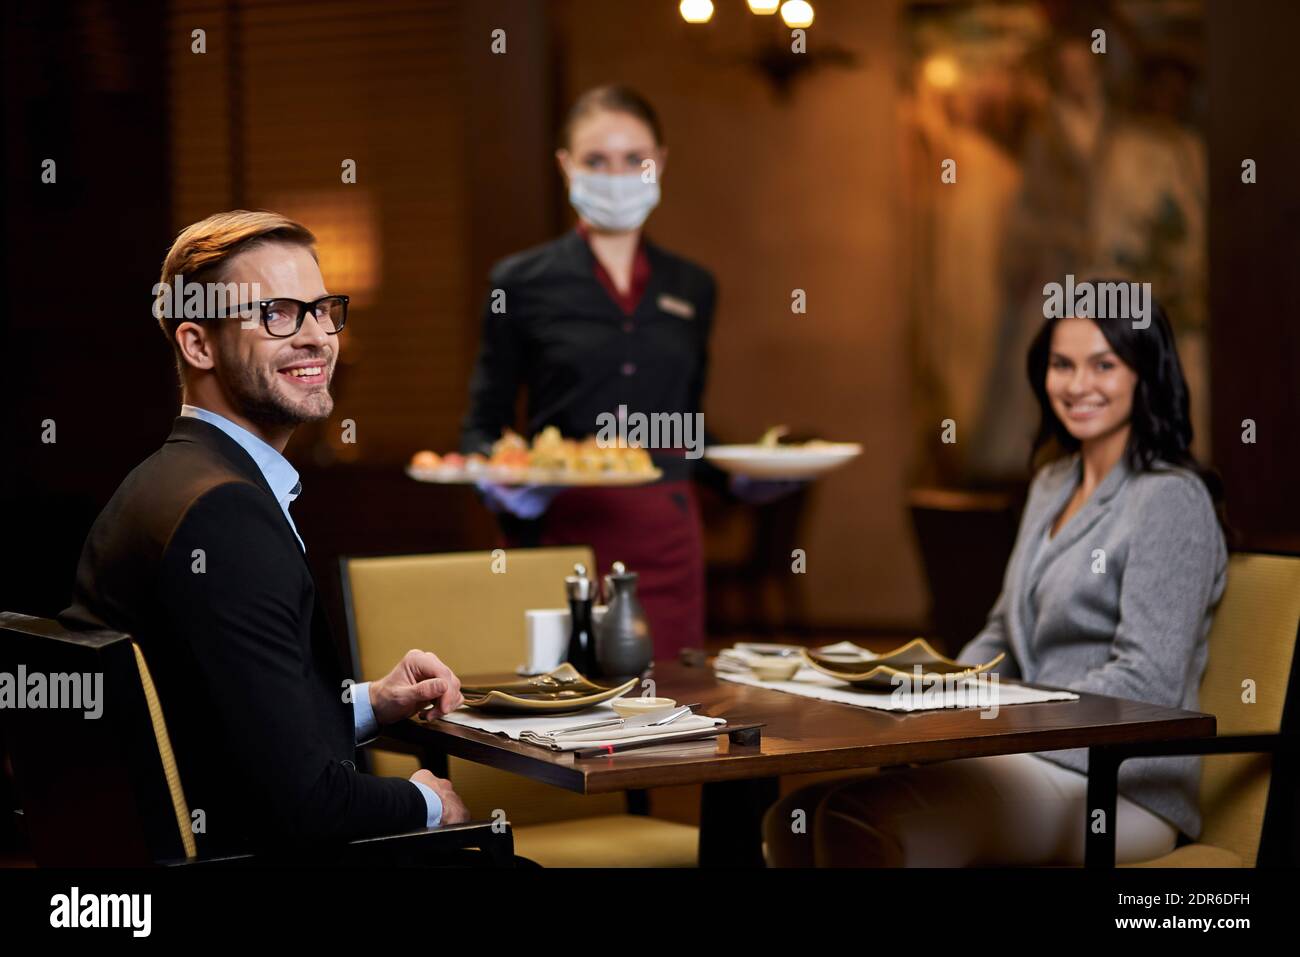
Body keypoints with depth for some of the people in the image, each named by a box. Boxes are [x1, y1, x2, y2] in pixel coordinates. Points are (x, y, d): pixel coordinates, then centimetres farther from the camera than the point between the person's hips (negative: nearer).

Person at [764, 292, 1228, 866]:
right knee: (792, 823, -13)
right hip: (1033, 758, 8)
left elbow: (1148, 682, -16)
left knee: (855, 820, -28)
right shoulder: (1052, 484, 19)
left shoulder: (1170, 500, -8)